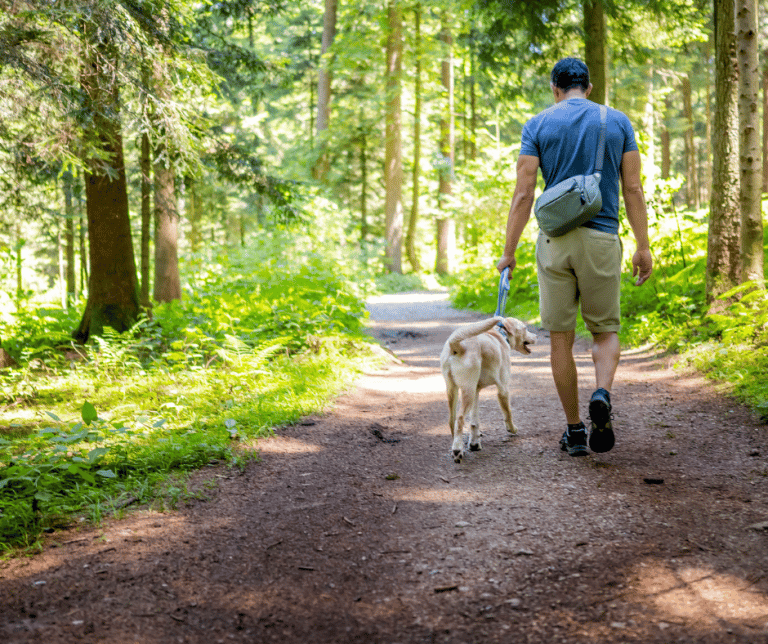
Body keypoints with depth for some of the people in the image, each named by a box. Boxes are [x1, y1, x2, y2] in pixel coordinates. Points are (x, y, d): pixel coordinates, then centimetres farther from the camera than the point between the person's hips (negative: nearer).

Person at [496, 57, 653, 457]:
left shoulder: (538, 125, 3)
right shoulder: (618, 122, 6)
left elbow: (523, 194, -3)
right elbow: (633, 190, 2)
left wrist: (508, 252, 1)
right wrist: (643, 247, 6)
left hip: (554, 240, 0)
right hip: (602, 238, 1)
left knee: (561, 337, 8)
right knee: (606, 331, 13)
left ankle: (574, 429, 11)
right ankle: (602, 394, -16)